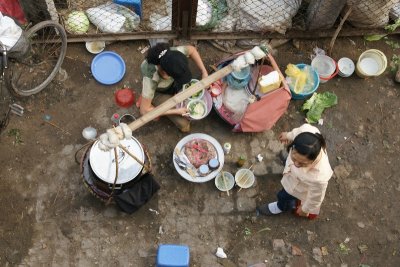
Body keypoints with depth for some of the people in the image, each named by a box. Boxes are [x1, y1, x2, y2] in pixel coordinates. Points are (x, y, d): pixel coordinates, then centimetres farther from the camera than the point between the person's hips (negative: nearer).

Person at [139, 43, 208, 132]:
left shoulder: (172, 54, -36)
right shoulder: (150, 78, -45)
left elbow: (191, 49, -11)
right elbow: (144, 110, -32)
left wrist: (204, 72, -18)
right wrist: (176, 111, -27)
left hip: (173, 84, 4)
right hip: (158, 92, -4)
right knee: (185, 125, -8)